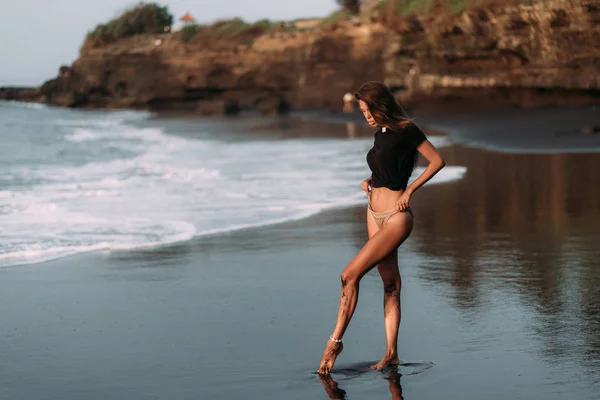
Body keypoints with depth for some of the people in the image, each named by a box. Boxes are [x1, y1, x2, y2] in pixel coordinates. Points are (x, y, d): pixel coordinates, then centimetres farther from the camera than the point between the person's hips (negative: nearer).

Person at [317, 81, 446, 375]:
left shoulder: (406, 131, -12)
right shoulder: (380, 134, 11)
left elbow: (437, 161, -10)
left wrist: (410, 190, -13)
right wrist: (369, 181, 6)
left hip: (395, 217, -8)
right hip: (374, 212, 8)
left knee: (350, 274, -15)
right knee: (389, 282, 8)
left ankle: (335, 340, -6)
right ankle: (391, 353, 9)